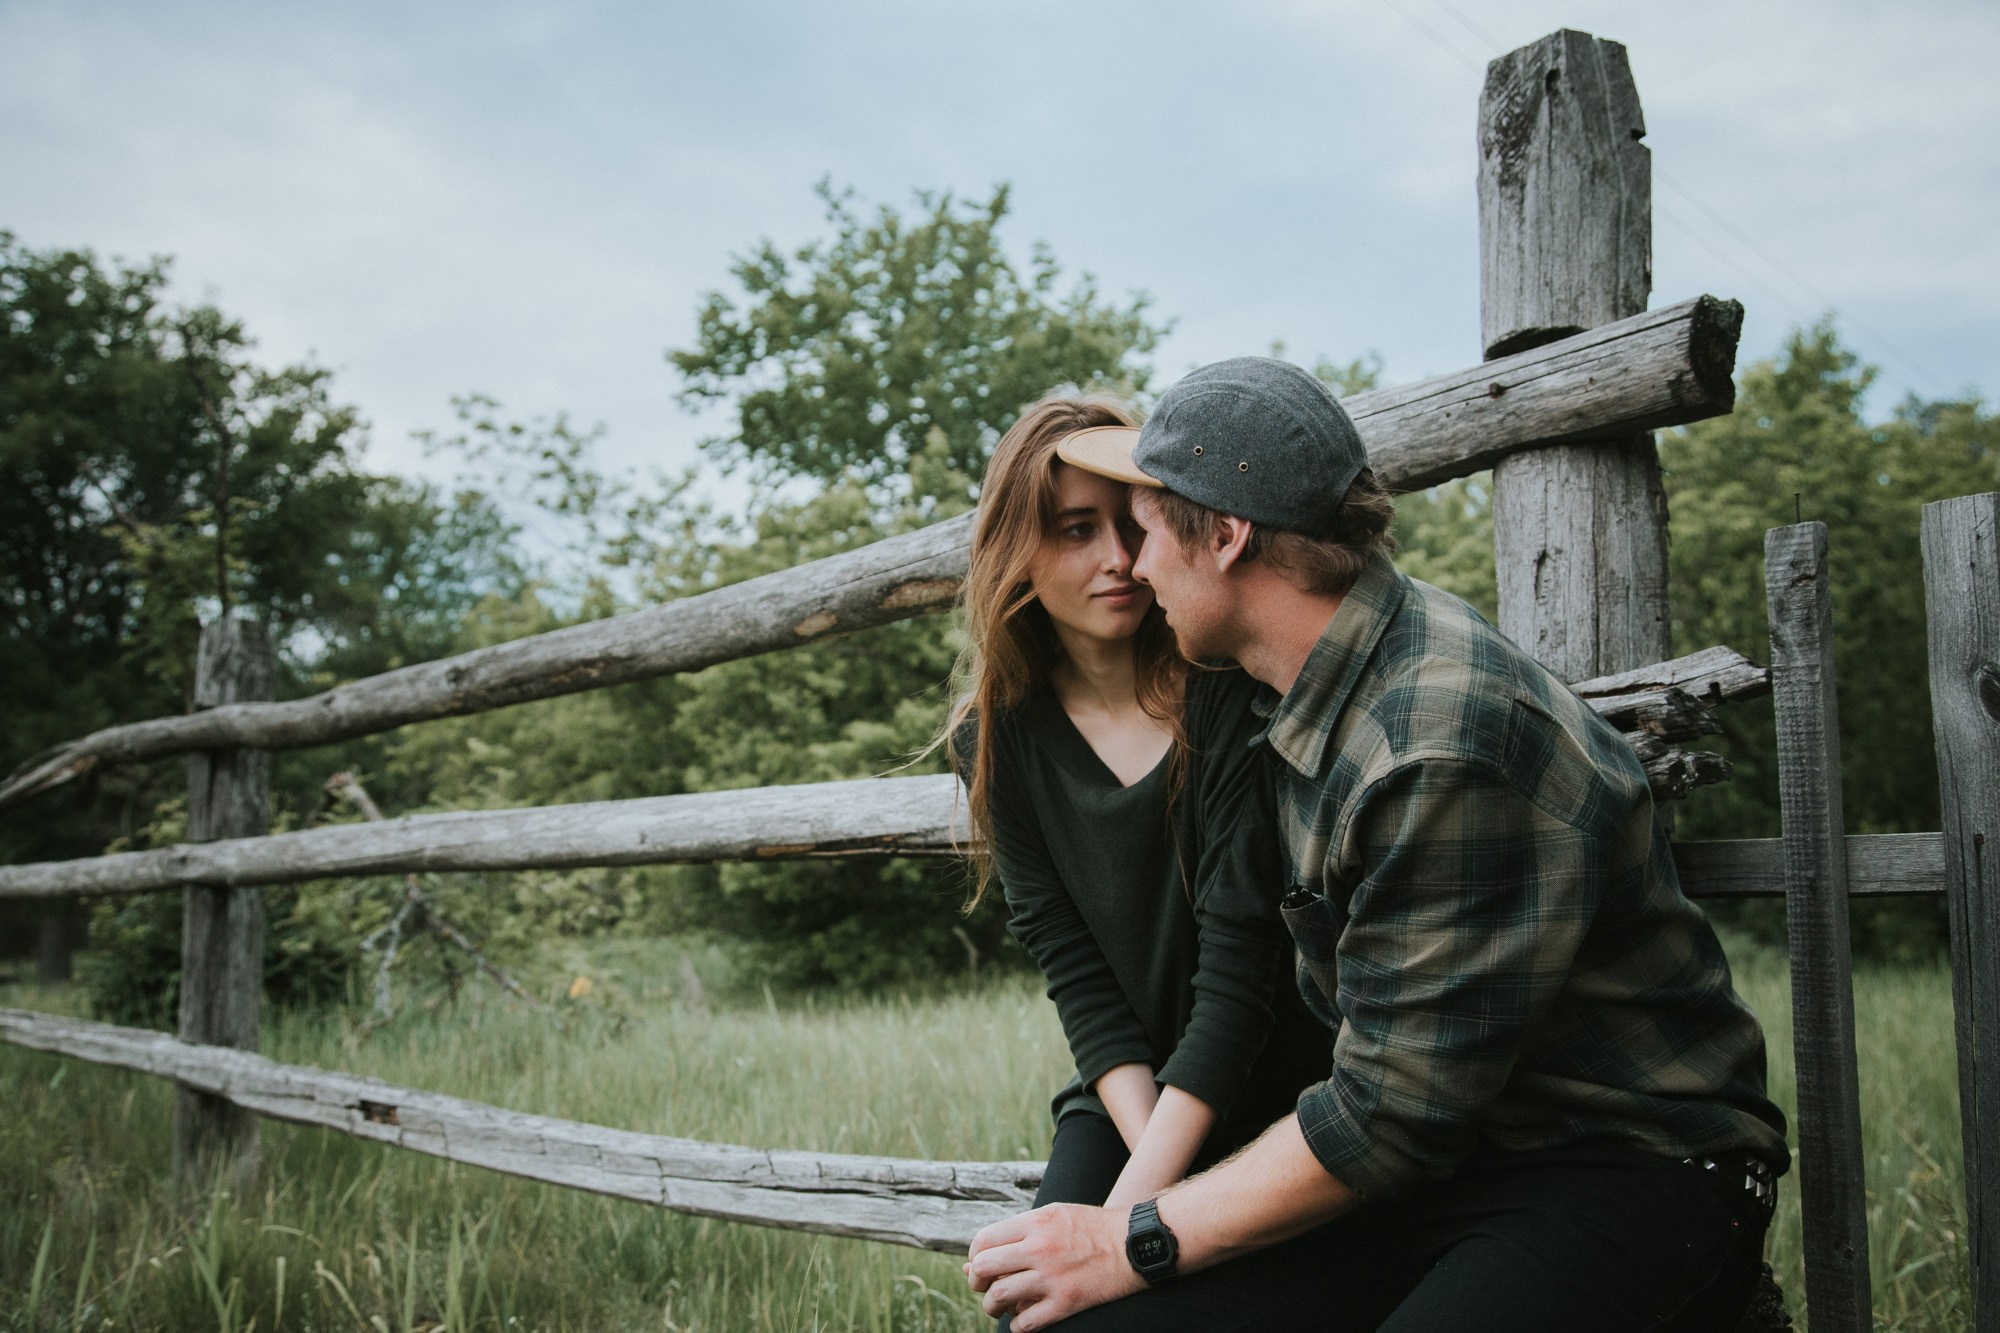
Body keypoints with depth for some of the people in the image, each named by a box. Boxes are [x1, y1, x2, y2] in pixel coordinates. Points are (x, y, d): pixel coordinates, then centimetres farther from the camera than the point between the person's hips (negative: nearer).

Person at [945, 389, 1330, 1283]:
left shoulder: (1233, 692, -16)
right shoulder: (999, 739, -2)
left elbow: (1241, 957, -19)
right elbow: (1071, 967, -3)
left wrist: (1139, 1199, -22)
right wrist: (1150, 1151, -17)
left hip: (1288, 1084, -3)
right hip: (1131, 1089, 3)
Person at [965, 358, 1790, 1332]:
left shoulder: (1442, 751, -25)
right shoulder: (1320, 688, 5)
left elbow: (1391, 1114, -20)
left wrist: (1138, 1242, -11)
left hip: (1633, 1173, -7)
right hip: (1440, 1164, 7)